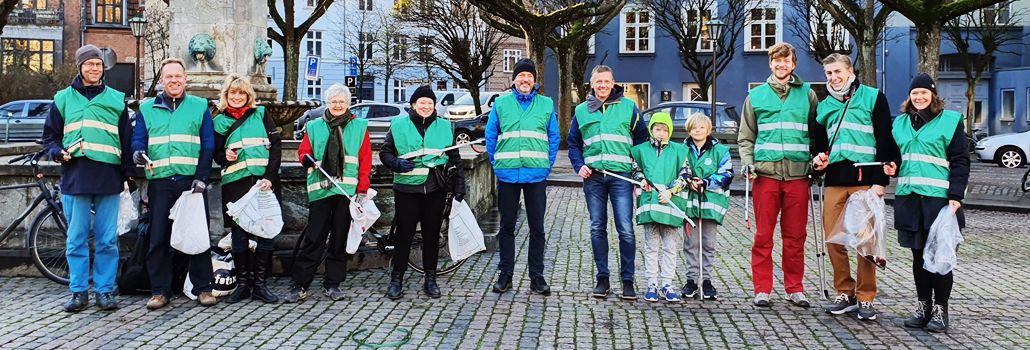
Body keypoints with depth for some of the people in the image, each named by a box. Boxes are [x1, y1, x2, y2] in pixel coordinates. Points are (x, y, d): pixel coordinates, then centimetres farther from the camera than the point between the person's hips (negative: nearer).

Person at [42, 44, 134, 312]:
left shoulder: (116, 100, 11)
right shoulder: (63, 99, 11)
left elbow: (126, 140, 11)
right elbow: (50, 136, 14)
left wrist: (128, 172, 4)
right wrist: (58, 153, -6)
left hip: (108, 177, 0)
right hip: (75, 177, 0)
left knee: (107, 240, 2)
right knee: (76, 239, 4)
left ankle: (105, 290, 10)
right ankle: (79, 291, 12)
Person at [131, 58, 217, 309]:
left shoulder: (200, 107, 9)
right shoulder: (147, 109, 14)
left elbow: (208, 145, 3)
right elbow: (138, 138, 8)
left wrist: (201, 178, -8)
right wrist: (138, 152, -17)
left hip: (192, 182, -1)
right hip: (159, 182, 1)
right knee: (159, 238, 2)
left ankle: (203, 288, 9)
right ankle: (160, 290, 10)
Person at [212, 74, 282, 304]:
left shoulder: (261, 114, 9)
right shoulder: (220, 121, 12)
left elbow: (276, 145, 2)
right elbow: (216, 153, 15)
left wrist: (270, 177, -9)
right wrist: (225, 156, -10)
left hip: (263, 182, -1)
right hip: (235, 184, 1)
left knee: (265, 233, -1)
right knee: (239, 235, 2)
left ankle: (260, 284, 6)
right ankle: (243, 283, 12)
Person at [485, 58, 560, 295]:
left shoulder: (546, 104, 7)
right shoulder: (500, 104, 6)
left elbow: (554, 138, 10)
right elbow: (490, 136, 10)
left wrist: (547, 166, 3)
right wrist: (496, 164, 4)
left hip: (536, 175, 0)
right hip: (507, 175, 0)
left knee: (537, 228, 4)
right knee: (506, 227, 7)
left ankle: (536, 276, 12)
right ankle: (505, 274, 16)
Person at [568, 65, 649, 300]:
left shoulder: (628, 107, 7)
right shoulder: (582, 110, 13)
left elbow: (642, 138, 9)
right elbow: (573, 143, 18)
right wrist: (579, 166, 2)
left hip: (621, 176, -2)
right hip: (593, 176, 2)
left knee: (625, 229, -6)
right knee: (597, 229, 6)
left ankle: (627, 280, 3)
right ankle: (602, 278, 14)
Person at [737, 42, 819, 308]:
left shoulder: (808, 94, 10)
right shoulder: (756, 95, 10)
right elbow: (745, 136, 11)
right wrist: (747, 163, -3)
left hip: (798, 174, 1)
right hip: (766, 173, 0)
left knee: (795, 235, 6)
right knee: (763, 235, 2)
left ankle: (794, 288, 16)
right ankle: (762, 289, 9)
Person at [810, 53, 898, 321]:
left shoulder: (873, 98, 4)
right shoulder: (824, 106, 18)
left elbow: (885, 141, -2)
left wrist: (880, 181, -10)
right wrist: (819, 159, 3)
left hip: (865, 180, -5)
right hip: (834, 180, 5)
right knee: (833, 239, 3)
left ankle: (865, 298, 5)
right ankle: (844, 293, 14)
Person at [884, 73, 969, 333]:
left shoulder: (950, 120, 1)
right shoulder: (901, 122, 15)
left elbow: (960, 162, -3)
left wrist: (956, 196, -11)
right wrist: (893, 166, 2)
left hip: (939, 197, -4)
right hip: (909, 197, 5)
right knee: (918, 255, 10)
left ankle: (940, 309, 10)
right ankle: (923, 306, 20)